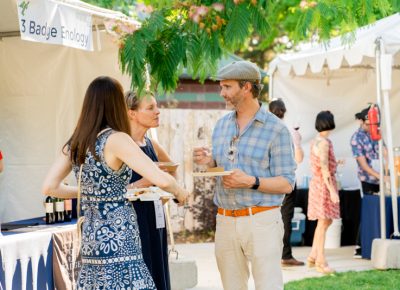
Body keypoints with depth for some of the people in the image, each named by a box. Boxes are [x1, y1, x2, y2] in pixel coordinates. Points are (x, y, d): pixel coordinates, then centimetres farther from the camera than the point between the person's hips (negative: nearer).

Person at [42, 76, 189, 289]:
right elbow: (161, 180, -19)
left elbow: (49, 187, 10)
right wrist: (179, 192, 1)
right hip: (118, 243, -7)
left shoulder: (75, 144, 7)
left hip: (91, 240, 7)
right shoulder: (116, 140, -13)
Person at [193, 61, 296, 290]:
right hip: (226, 220, 6)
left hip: (261, 221, -6)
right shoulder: (222, 125, 12)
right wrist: (209, 162, -1)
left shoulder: (276, 129, -6)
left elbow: (287, 183, -8)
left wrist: (251, 182, -22)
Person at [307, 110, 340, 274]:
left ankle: (313, 256, 18)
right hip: (324, 184, -10)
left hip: (317, 183, 10)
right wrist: (333, 191, -21)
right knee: (323, 223, -5)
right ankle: (321, 262, -1)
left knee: (326, 222, 15)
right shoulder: (324, 143, -17)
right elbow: (324, 170, -21)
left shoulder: (315, 142, 11)